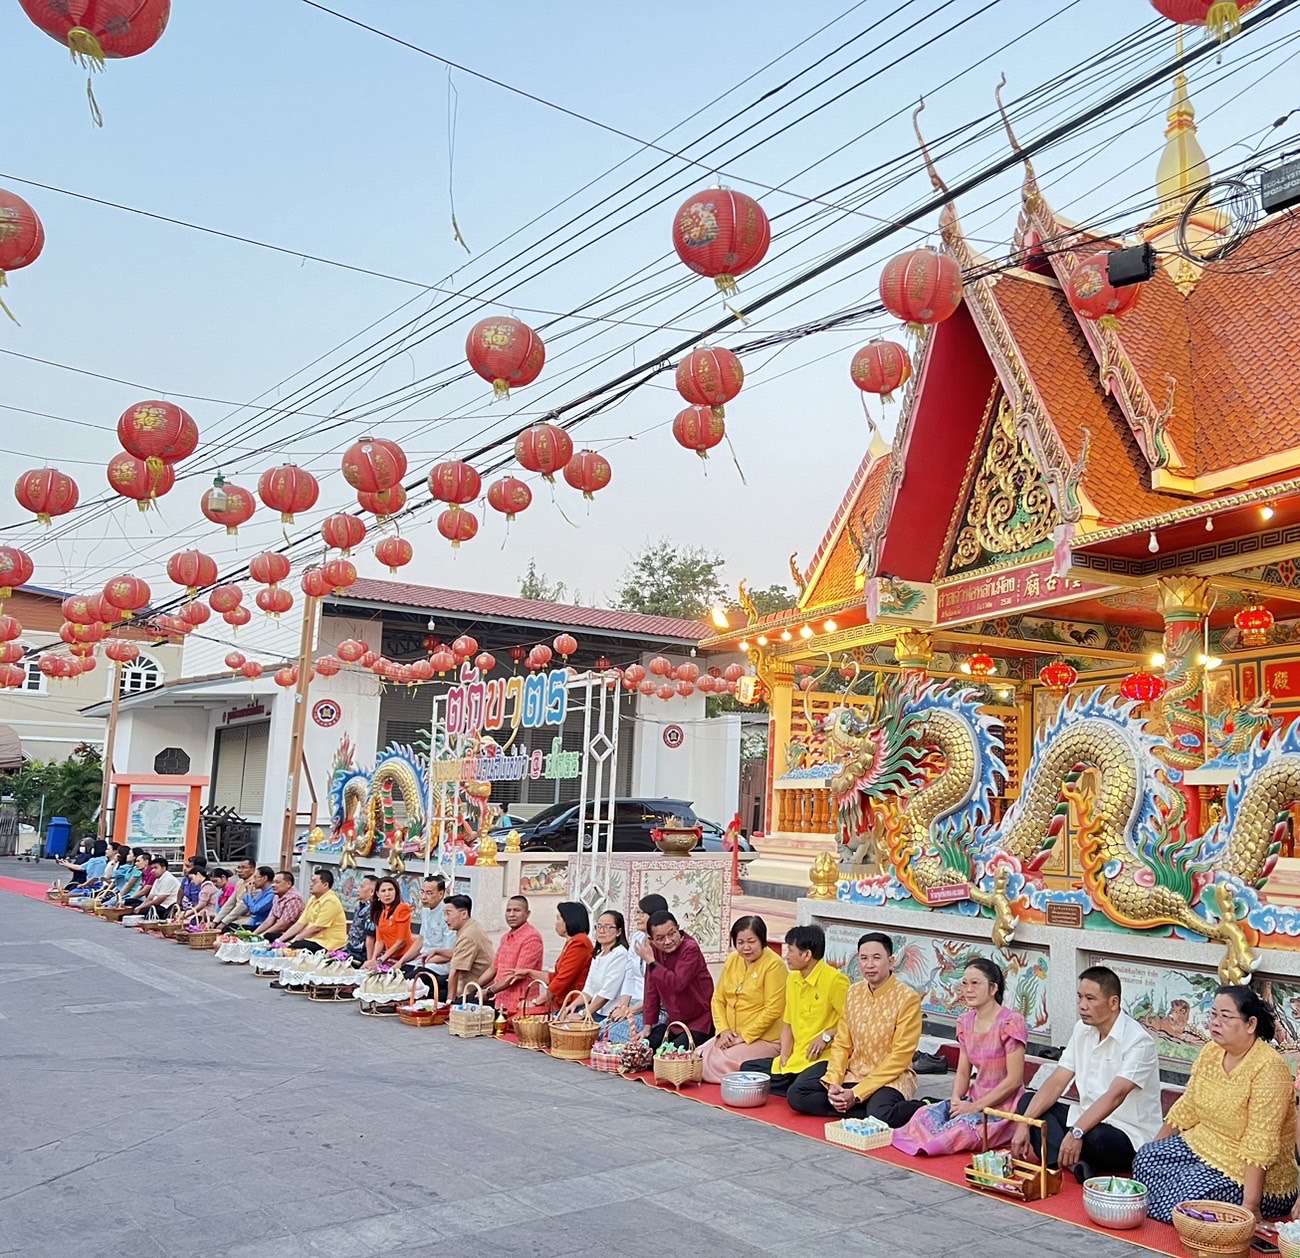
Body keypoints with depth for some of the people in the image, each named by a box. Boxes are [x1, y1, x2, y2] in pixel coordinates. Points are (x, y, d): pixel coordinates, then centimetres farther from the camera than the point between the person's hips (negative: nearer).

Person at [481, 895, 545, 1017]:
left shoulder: (531, 937, -12)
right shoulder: (506, 937, 17)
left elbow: (518, 974, -16)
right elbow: (494, 970, 21)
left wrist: (489, 991, -12)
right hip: (501, 1000, 8)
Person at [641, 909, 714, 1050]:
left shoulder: (690, 949, -20)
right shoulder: (654, 949, 0)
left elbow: (677, 984, -33)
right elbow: (651, 990, 4)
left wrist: (651, 962, -28)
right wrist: (648, 1026, 2)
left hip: (699, 1022, -7)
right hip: (674, 1021, 7)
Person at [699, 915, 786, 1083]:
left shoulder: (774, 965, -13)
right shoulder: (732, 960, 9)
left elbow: (773, 1010, -17)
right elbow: (718, 999, 11)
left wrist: (744, 1036, -16)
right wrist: (723, 1030, -4)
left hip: (764, 1039, -8)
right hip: (732, 1037, 8)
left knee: (719, 1064, -24)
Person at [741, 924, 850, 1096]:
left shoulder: (834, 980, -13)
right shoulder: (792, 979, 13)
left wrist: (827, 1036, -20)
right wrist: (784, 1055, 5)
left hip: (824, 1059, -9)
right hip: (796, 1058, 9)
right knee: (747, 1069, 1)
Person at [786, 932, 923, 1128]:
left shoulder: (907, 998, -14)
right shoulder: (853, 993, 5)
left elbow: (900, 1057, -16)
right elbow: (841, 1044, 6)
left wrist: (857, 1094, -20)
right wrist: (833, 1083, -13)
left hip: (891, 1078, -6)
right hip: (852, 1073, 7)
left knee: (879, 1116, -38)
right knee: (796, 1096, -10)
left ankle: (922, 1111, -8)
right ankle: (868, 1110, -11)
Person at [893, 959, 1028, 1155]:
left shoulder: (1010, 1023, -13)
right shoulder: (965, 1022, 9)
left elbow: (1014, 1080, -15)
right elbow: (963, 1073, 11)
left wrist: (975, 1106, -16)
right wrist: (956, 1099, -11)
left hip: (1003, 1107, -6)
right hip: (974, 1100, 6)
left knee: (960, 1128, -31)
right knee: (925, 1115, -21)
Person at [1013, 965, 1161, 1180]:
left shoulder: (1138, 1041, -18)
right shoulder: (1082, 1029, 5)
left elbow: (1115, 1095, -30)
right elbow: (1056, 1082, 1)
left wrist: (1076, 1132, -42)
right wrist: (1024, 1124, -11)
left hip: (1130, 1135, -8)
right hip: (1090, 1120, 8)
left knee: (1094, 1137, -39)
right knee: (1028, 1101, -6)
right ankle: (1070, 1163, -26)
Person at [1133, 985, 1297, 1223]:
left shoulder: (1269, 1068, -22)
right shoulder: (1211, 1052, 2)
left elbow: (1260, 1144, -26)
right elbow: (1186, 1109, 10)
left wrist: (1250, 1206, -27)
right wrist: (1152, 1150, 10)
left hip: (1251, 1172, -7)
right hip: (1204, 1146, 7)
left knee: (1193, 1189, -27)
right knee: (1146, 1159, -14)